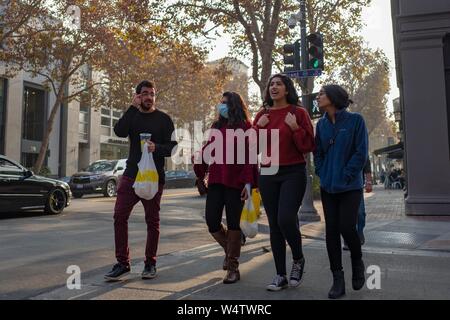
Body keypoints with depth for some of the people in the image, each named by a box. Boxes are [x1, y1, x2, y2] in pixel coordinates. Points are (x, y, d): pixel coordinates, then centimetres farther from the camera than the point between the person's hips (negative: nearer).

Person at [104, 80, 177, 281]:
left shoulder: (163, 119, 2)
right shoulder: (132, 115, 9)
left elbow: (172, 147, -4)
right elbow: (119, 131, -11)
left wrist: (157, 148, -23)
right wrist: (133, 107, -14)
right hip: (131, 175, 2)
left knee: (152, 221, 5)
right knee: (119, 216, -5)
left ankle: (150, 263, 19)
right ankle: (122, 263, 6)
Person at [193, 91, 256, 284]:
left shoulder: (245, 127, 0)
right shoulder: (217, 127, 17)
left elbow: (249, 156, -8)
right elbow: (207, 150, 14)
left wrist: (248, 182, -15)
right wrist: (200, 172, 10)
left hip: (235, 182, -5)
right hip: (216, 180, 5)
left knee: (233, 223, 1)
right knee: (211, 221, 1)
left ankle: (233, 267, 16)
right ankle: (230, 250, 29)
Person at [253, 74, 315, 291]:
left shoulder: (298, 113, -1)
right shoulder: (262, 115, 11)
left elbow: (308, 146, -4)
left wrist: (295, 127, -16)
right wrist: (258, 127, -4)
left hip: (293, 173, -4)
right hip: (268, 174, 4)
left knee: (286, 219, -18)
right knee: (274, 224, 6)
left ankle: (298, 260, 13)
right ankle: (281, 275, 17)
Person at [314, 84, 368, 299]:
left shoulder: (355, 120, -4)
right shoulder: (321, 124, 9)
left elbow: (360, 153, -8)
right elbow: (318, 153, 11)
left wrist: (345, 177, -13)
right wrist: (322, 175, -1)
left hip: (350, 187, -4)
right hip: (328, 187, 4)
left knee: (346, 227, -10)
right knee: (331, 230, 2)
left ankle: (357, 262, 23)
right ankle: (338, 280, 12)